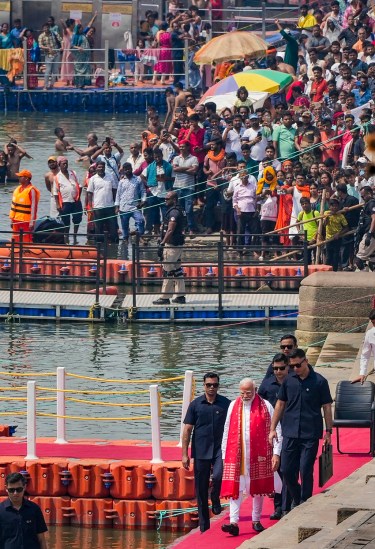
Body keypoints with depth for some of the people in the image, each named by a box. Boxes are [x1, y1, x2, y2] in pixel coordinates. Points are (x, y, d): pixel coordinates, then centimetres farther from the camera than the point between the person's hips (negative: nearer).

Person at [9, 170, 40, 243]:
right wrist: (11, 219, 17)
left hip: (26, 221, -8)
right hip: (17, 220, 8)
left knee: (26, 241, -8)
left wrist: (32, 222, -17)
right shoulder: (17, 189, 13)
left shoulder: (31, 190, -11)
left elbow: (34, 207, -14)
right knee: (16, 240, 11)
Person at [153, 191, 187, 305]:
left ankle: (165, 297, -4)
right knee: (177, 270, 13)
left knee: (168, 271, -6)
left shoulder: (173, 212, -16)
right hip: (178, 244, 10)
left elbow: (170, 231, -22)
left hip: (171, 245, -10)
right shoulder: (180, 211, 16)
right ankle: (180, 296, 15)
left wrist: (162, 244, -21)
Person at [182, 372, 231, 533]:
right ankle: (204, 526, 12)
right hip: (201, 451, 1)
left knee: (219, 476, -27)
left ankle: (215, 500, 6)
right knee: (201, 489, 3)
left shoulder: (226, 404, 4)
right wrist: (185, 454, -1)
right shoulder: (195, 405, 3)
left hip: (220, 448, -1)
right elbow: (187, 430, 4)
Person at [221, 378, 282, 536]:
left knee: (258, 488, 8)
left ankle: (256, 521, 21)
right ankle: (234, 522, -13)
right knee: (235, 488, -8)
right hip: (236, 456, 1)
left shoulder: (265, 407, 0)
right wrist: (224, 455, 9)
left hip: (258, 456, -1)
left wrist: (276, 453, -6)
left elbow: (276, 431, 1)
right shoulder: (233, 406, 8)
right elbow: (227, 432, 12)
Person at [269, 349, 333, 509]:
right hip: (290, 434, 3)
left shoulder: (319, 381, -2)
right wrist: (272, 429, 9)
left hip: (311, 435, -3)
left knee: (306, 472, -4)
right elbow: (280, 405, 13)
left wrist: (328, 431, -1)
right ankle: (297, 500, 23)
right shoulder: (288, 381, 7)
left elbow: (327, 407, 2)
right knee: (287, 471, 3)